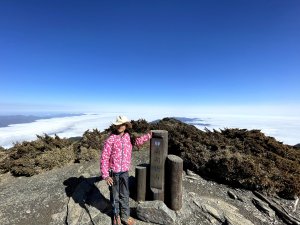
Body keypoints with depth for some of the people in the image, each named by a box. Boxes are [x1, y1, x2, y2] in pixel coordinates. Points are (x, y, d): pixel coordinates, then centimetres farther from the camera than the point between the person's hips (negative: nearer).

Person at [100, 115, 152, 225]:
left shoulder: (128, 137, -5)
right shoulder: (110, 140, -18)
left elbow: (137, 142, 12)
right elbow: (104, 158, -15)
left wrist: (149, 135, 8)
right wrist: (105, 176, -16)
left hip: (125, 172, 3)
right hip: (113, 173, -3)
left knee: (124, 195, 19)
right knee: (115, 195, 19)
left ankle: (125, 216, 41)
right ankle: (116, 215, 45)